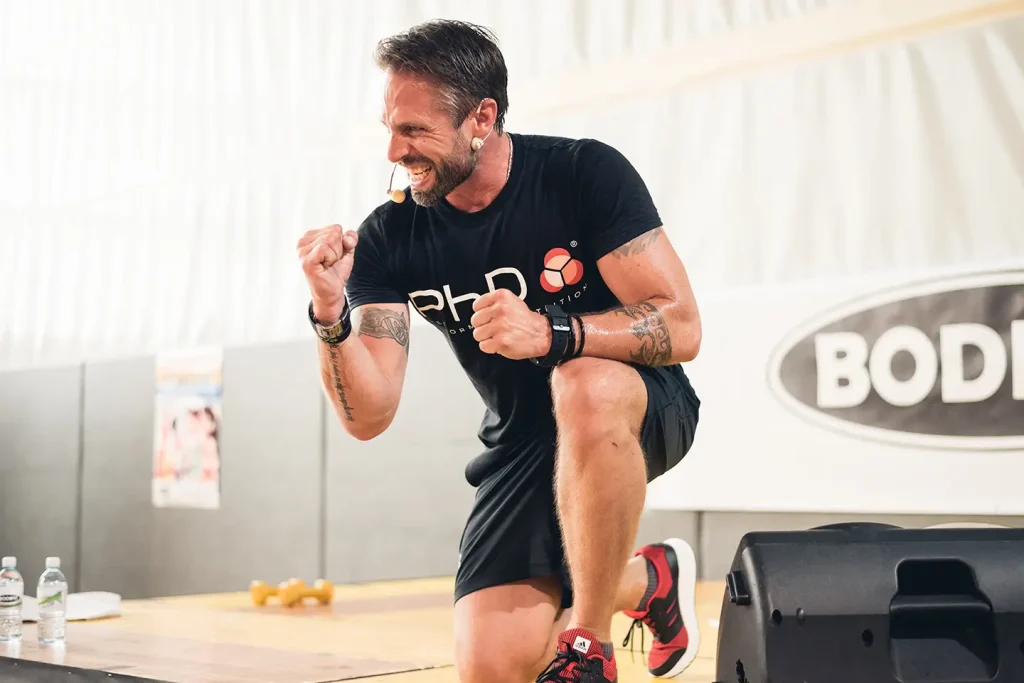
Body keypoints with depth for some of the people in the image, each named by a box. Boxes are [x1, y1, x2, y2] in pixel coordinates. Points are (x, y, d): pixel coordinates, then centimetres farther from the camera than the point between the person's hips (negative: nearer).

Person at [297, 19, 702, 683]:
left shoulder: (585, 172, -17)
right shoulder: (389, 240, -9)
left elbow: (681, 327, -22)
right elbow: (368, 417, -12)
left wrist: (550, 333, -38)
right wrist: (330, 314, -30)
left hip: (640, 411, -3)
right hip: (523, 441, 4)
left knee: (587, 385, -40)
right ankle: (646, 580, 17)